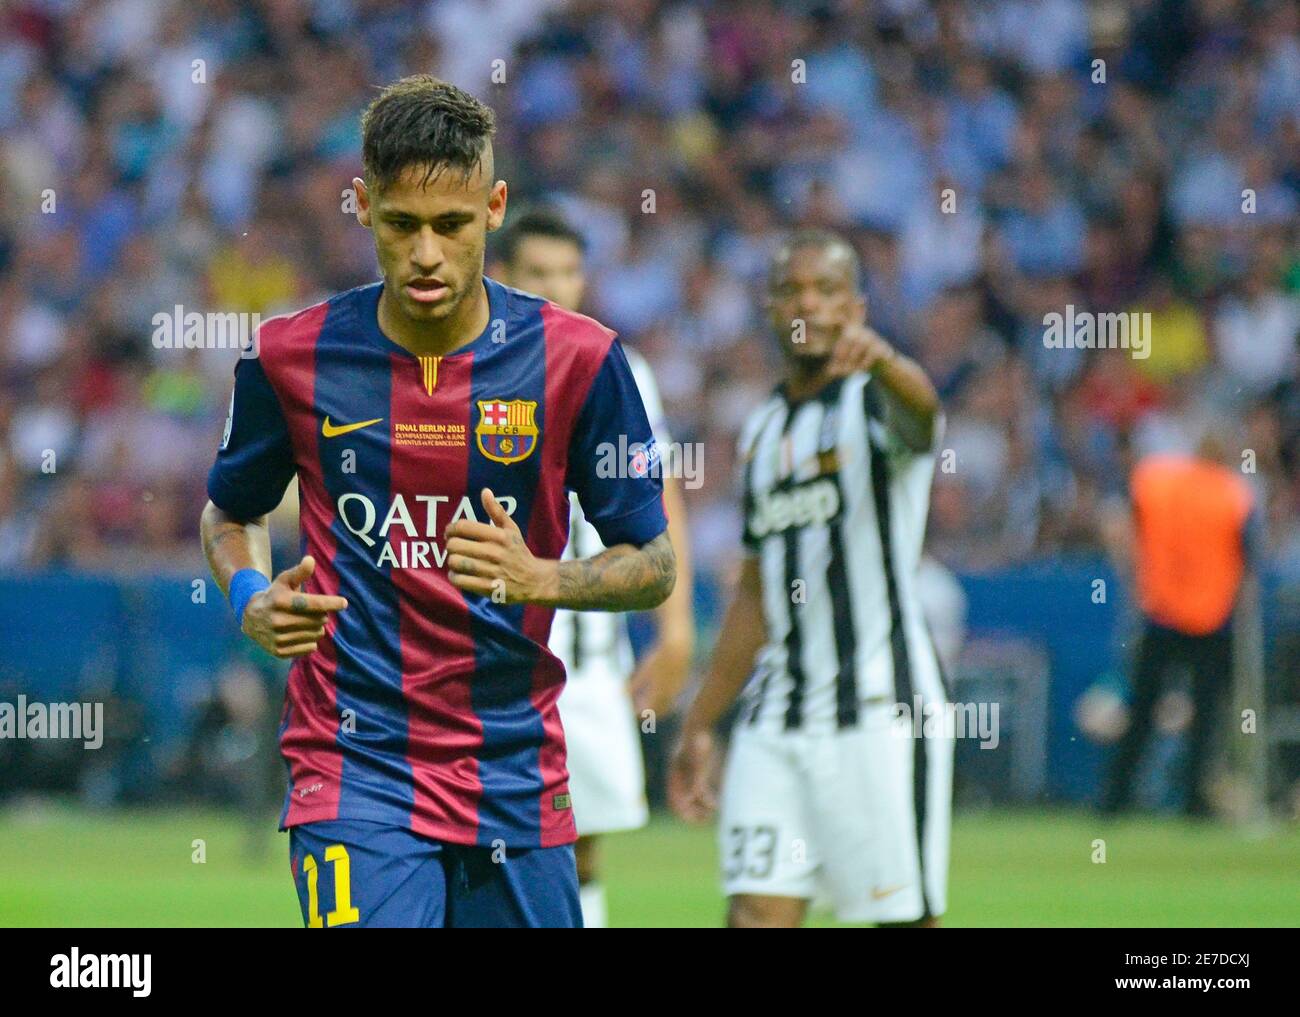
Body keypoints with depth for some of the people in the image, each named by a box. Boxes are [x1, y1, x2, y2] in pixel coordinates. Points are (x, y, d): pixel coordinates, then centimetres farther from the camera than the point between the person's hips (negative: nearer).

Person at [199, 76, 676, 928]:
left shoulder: (577, 358, -3)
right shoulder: (292, 357, -1)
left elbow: (654, 566, 3)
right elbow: (230, 513, 17)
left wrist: (540, 580, -17)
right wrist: (249, 595, -5)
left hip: (518, 770, 2)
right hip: (353, 765, -2)